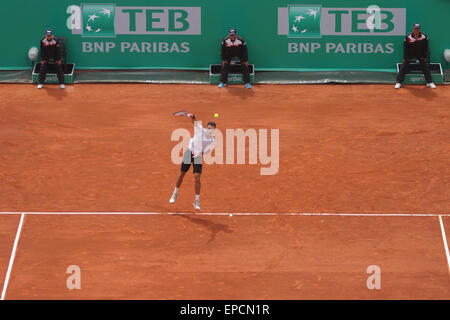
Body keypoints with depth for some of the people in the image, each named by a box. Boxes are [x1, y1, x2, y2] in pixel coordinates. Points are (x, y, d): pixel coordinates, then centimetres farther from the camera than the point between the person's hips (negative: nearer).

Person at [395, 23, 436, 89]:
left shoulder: (424, 37, -17)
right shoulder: (408, 37, -21)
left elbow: (426, 48, -5)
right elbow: (405, 48, -11)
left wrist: (425, 57, -6)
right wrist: (405, 58, -10)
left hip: (420, 55, 1)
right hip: (409, 54, -1)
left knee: (426, 67, -2)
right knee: (403, 67, -7)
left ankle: (430, 82, 9)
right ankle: (399, 82, 1)